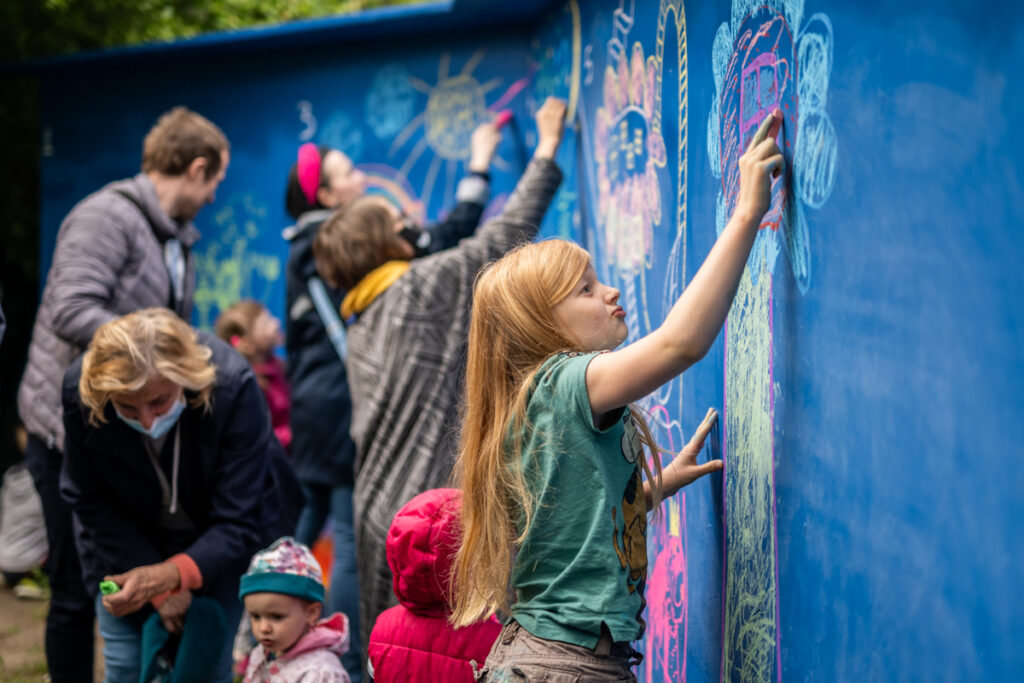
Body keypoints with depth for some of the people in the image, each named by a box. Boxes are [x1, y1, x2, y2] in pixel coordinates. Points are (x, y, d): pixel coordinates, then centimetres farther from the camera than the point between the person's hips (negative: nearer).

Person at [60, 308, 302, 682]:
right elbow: (92, 503, -12)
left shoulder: (233, 385, -34)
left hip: (220, 545, -1)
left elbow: (238, 525, -30)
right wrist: (161, 591, -15)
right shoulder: (80, 389, -28)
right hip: (127, 540, 2)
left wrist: (168, 575, -47)